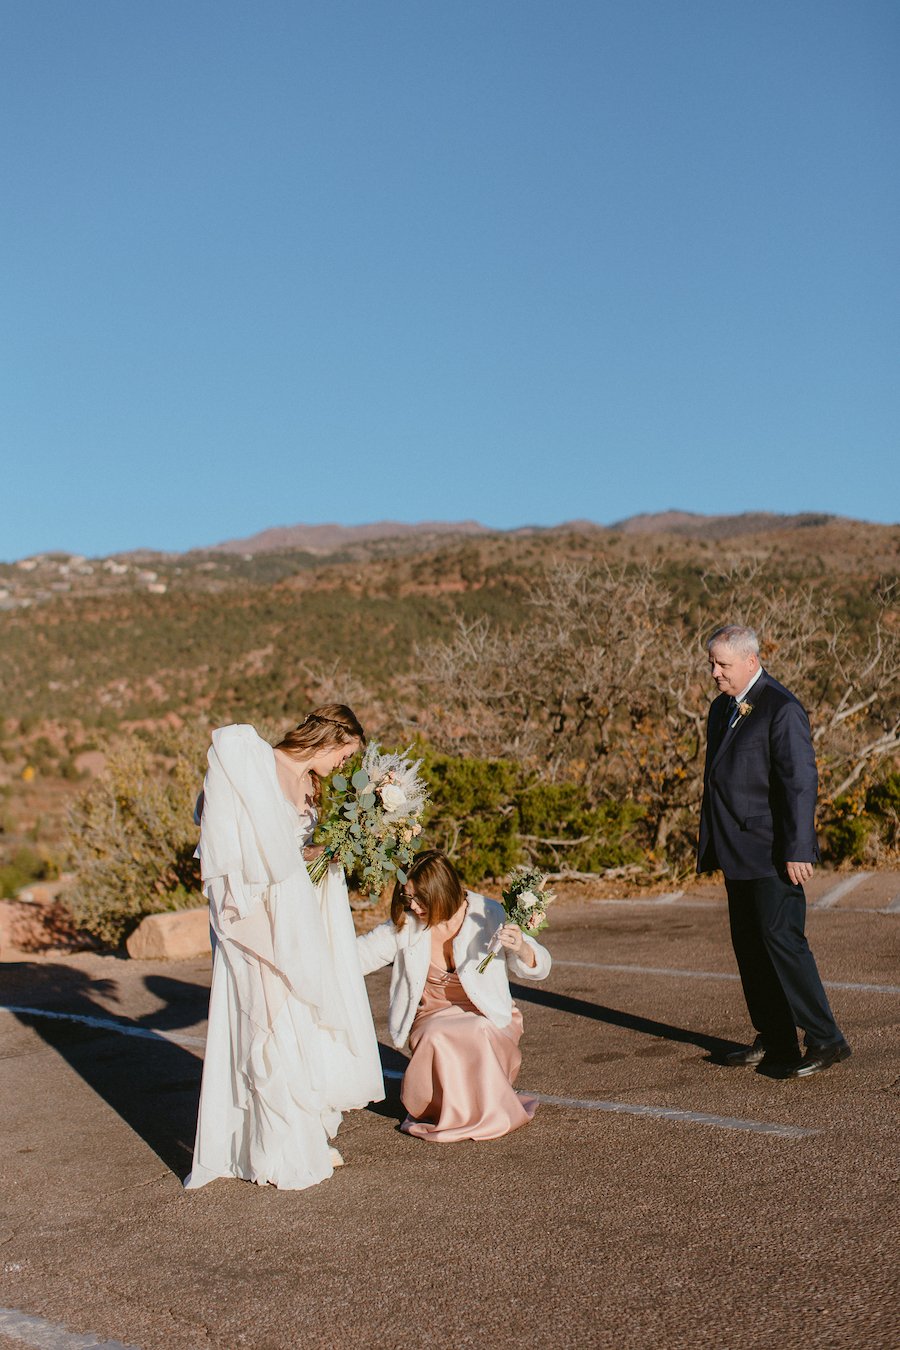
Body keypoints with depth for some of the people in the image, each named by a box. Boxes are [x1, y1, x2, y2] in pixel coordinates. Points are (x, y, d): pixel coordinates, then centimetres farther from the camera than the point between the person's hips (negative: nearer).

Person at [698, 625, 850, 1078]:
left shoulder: (782, 709, -13)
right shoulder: (721, 709, 14)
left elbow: (801, 782, -17)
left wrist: (797, 850, -20)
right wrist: (711, 846, 17)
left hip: (773, 852, -9)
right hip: (738, 853, 9)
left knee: (781, 939, -10)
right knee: (749, 946, 11)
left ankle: (825, 1040, -1)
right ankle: (775, 1041, 21)